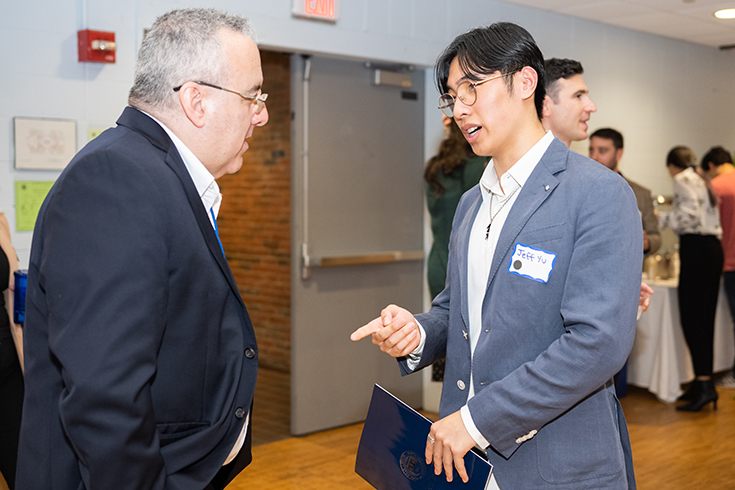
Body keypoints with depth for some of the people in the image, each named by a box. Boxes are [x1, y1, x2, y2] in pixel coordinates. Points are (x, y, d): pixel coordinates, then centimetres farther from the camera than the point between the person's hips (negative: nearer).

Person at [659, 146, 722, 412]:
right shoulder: (702, 180, 21)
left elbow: (690, 215, -17)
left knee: (692, 318, -8)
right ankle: (704, 382, 15)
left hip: (696, 249, -9)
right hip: (714, 248, 9)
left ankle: (704, 384, -11)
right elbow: (708, 218, 19)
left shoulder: (682, 179, -4)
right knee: (705, 318, 10)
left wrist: (660, 218, -6)